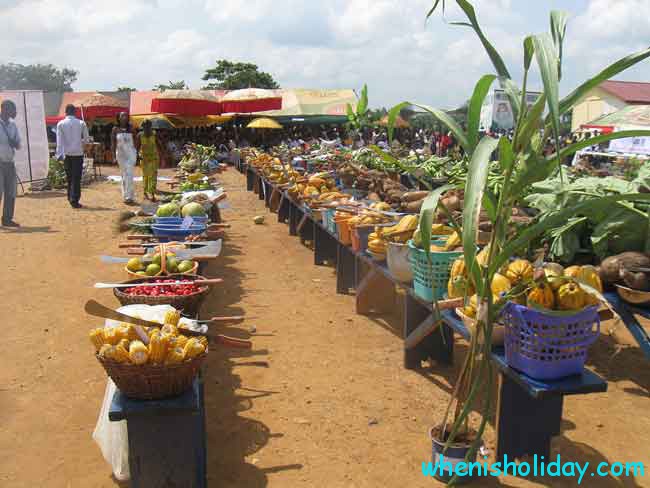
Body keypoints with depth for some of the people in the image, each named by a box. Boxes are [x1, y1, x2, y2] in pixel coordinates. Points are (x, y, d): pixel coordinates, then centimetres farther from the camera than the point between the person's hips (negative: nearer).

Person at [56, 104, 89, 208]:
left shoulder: (60, 124, 0)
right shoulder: (81, 123, -1)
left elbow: (59, 141, -6)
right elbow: (86, 138, 3)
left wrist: (59, 155, -7)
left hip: (67, 153, 2)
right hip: (78, 153, -1)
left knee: (69, 176, 15)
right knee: (77, 178, 0)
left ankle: (71, 198, 20)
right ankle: (75, 200, -5)